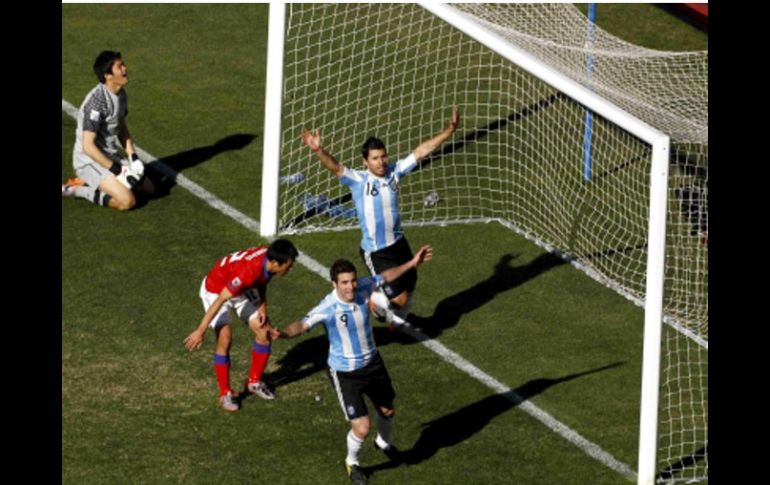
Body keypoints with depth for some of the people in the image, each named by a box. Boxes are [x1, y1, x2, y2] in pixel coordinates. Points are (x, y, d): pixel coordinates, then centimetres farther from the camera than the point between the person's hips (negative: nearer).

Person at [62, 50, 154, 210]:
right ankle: (75, 190, -7)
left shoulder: (120, 94, 4)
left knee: (148, 188, 7)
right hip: (90, 161, -9)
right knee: (127, 200, -24)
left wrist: (133, 157, 4)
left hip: (111, 157, 9)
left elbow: (122, 128, 19)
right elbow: (88, 146, -26)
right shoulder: (97, 101, -25)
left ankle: (87, 182, 13)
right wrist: (117, 170, -22)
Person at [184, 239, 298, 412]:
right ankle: (225, 393, -6)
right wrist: (200, 331, -33)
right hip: (215, 290, -8)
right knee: (225, 338, -20)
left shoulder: (268, 260, -19)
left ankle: (254, 382, 21)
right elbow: (220, 300, -36)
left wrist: (262, 306, -8)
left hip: (243, 290, 8)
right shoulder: (248, 271, -42)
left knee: (264, 331, 2)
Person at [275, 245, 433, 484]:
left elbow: (385, 276, 4)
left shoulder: (363, 287, -17)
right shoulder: (328, 308, -33)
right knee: (362, 428, -9)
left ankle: (384, 442, 62)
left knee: (388, 411, 26)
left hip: (372, 363, 6)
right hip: (345, 373, -6)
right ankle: (352, 463, 26)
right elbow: (303, 324, -46)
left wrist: (412, 263, 7)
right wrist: (284, 332, -67)